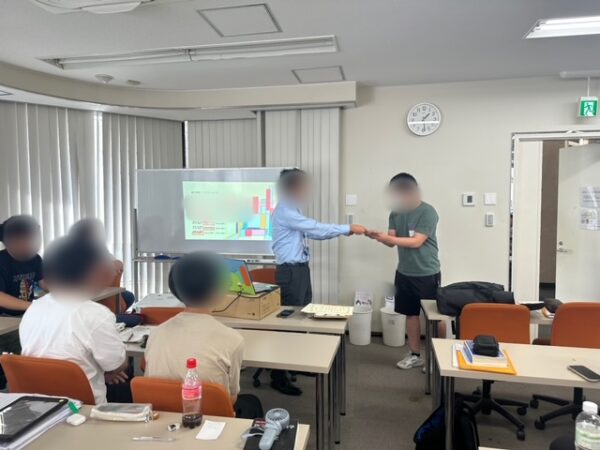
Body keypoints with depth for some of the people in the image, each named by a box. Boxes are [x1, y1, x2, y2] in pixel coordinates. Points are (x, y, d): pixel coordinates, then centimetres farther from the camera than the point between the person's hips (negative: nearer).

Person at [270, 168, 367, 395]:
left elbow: (315, 232, 13)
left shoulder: (293, 210, 13)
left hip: (301, 269, 10)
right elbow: (317, 228, -22)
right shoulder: (284, 212, -18)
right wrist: (348, 228, -15)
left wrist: (345, 231, 5)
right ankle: (278, 377, 5)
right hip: (290, 271, -10)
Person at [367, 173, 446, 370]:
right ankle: (415, 354, 26)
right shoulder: (396, 213, 4)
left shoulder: (427, 212, -16)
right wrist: (378, 236, -18)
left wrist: (387, 238, -26)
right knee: (411, 313, 13)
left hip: (427, 274, -6)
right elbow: (392, 241, 2)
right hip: (404, 273, 6)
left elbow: (416, 242, -21)